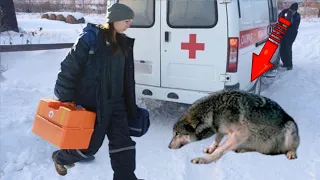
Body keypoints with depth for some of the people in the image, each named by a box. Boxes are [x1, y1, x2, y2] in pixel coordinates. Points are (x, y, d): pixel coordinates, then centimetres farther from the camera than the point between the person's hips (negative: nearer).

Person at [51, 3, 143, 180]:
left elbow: (127, 78, 14)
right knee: (90, 144, 9)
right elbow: (69, 69, -14)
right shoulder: (90, 39, -14)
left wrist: (131, 107, 15)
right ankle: (60, 157, 40)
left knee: (123, 143, 3)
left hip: (116, 103, 6)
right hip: (92, 103, -6)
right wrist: (67, 99, -14)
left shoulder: (123, 43, 8)